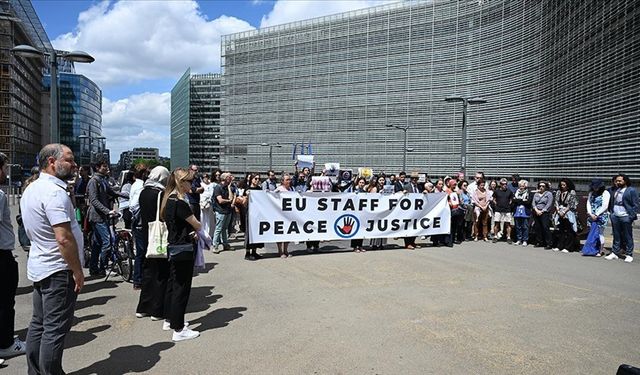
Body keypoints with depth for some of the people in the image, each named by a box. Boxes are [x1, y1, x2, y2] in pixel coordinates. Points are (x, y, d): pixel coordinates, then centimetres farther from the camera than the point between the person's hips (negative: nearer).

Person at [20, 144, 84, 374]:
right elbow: (64, 238, -26)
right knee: (55, 329, -1)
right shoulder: (54, 192, -21)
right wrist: (78, 271, -19)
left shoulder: (31, 189, 11)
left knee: (39, 324, 18)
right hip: (59, 270, -10)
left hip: (39, 267, 10)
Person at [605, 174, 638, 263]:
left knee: (628, 237, 2)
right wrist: (611, 213, 8)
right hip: (615, 216, 6)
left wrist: (632, 216, -13)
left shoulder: (631, 191, -4)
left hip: (625, 217, -5)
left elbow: (635, 205, -6)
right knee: (616, 236, 11)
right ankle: (614, 253, 18)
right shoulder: (615, 190, 14)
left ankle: (629, 255, 10)